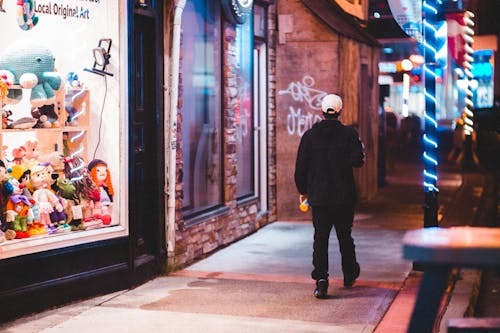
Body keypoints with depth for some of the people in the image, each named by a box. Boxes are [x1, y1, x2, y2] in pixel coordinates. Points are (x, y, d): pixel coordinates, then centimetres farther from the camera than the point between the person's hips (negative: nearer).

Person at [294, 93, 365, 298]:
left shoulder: (310, 135, 0)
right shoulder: (349, 134, -5)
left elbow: (301, 167, 1)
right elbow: (356, 161, -15)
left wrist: (303, 190, 12)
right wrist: (360, 156, 8)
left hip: (318, 197, 0)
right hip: (344, 197, 0)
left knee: (320, 239, 2)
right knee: (345, 237, 16)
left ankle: (321, 279, -13)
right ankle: (349, 276, 29)